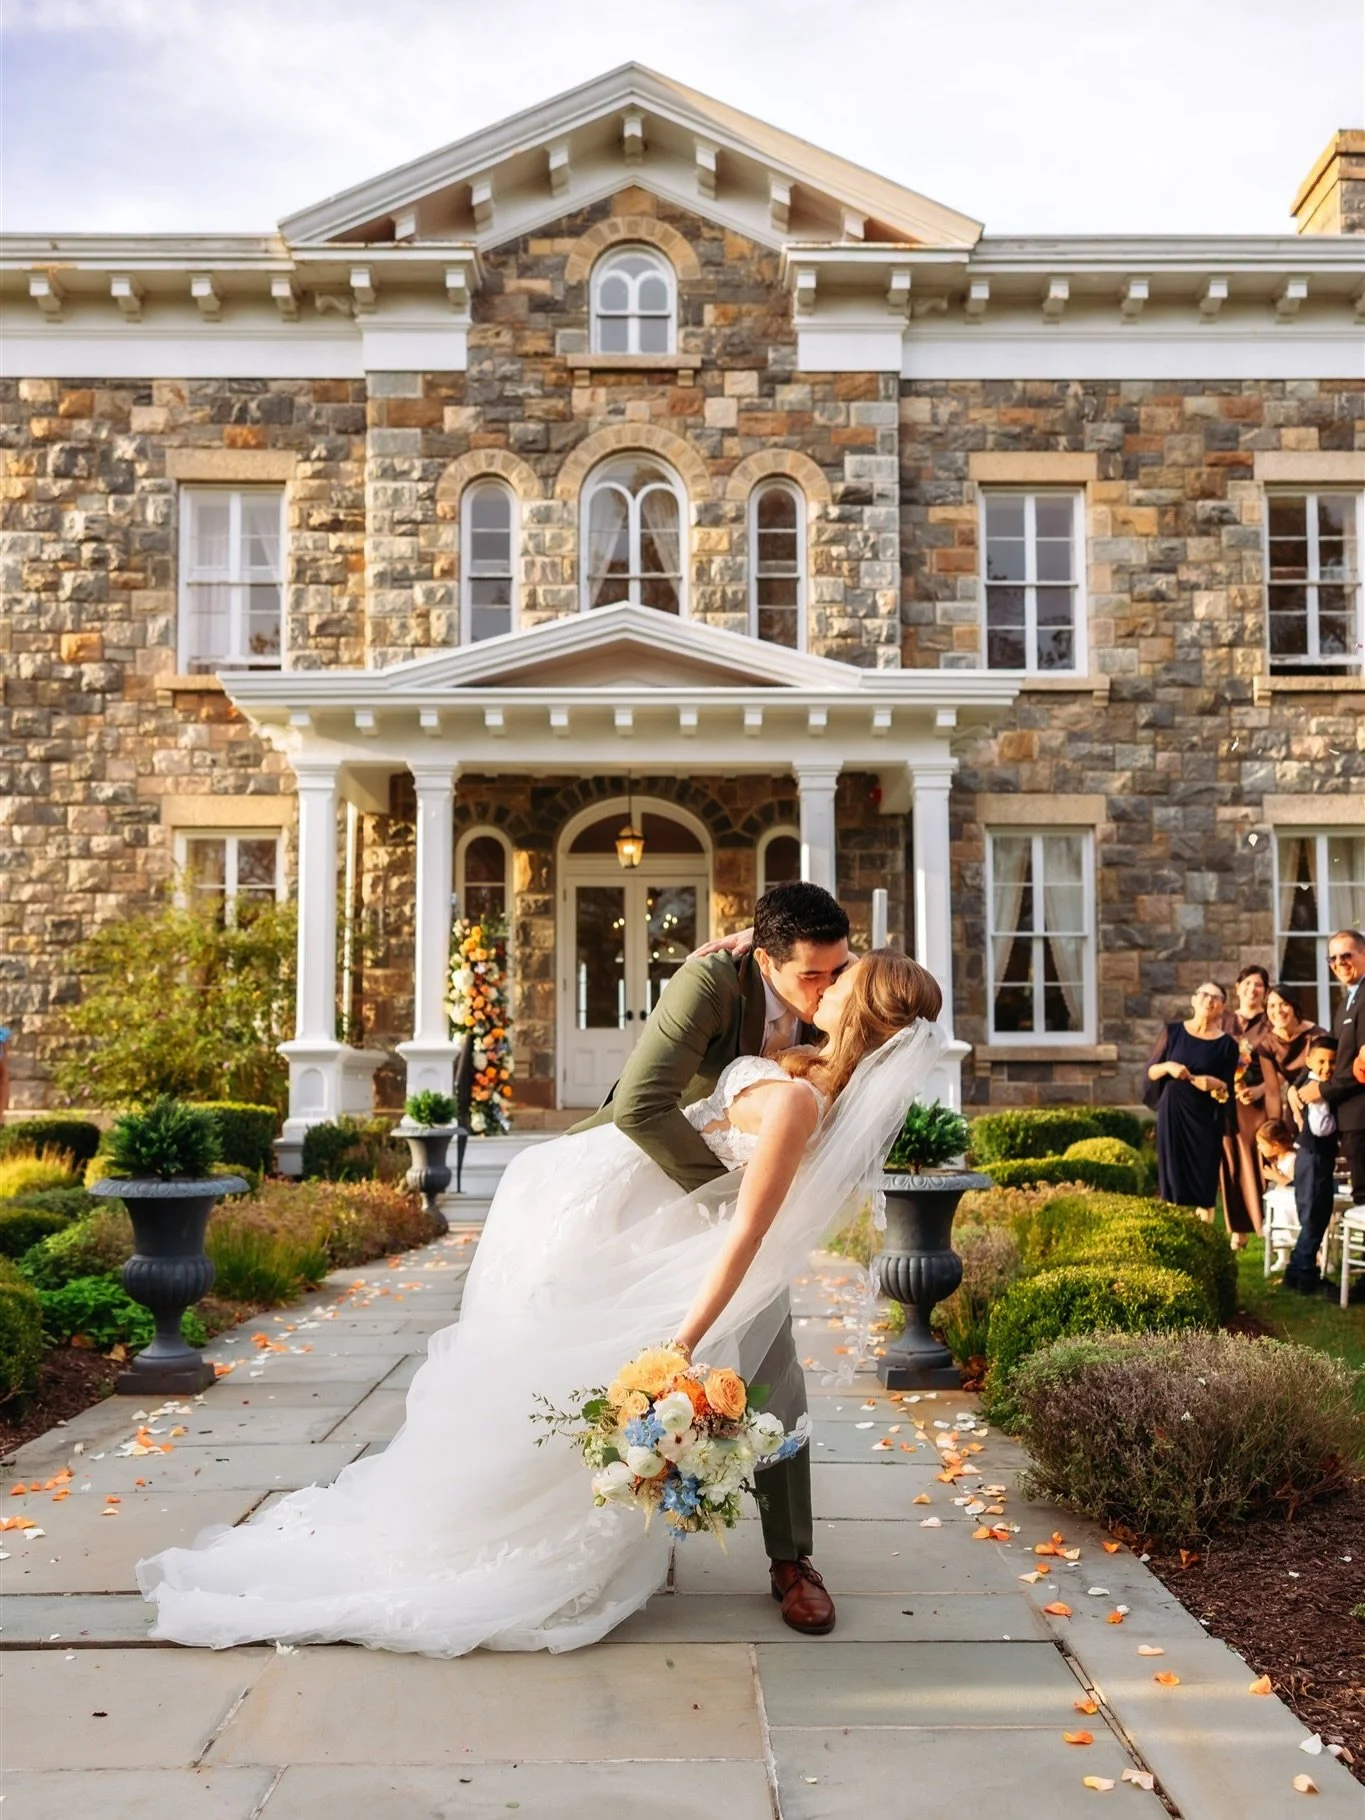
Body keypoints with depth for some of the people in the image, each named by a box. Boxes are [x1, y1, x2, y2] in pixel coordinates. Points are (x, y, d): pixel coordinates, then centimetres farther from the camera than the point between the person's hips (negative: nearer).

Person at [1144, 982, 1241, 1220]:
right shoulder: (1173, 1031, 5)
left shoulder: (1226, 1044, 2)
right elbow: (1150, 1070, 5)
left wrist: (1217, 1085, -18)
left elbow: (1228, 1090, 2)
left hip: (1205, 1119, 0)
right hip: (1172, 1113, 1)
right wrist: (1168, 1067, -14)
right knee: (1172, 1174, 0)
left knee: (1203, 1179, -1)